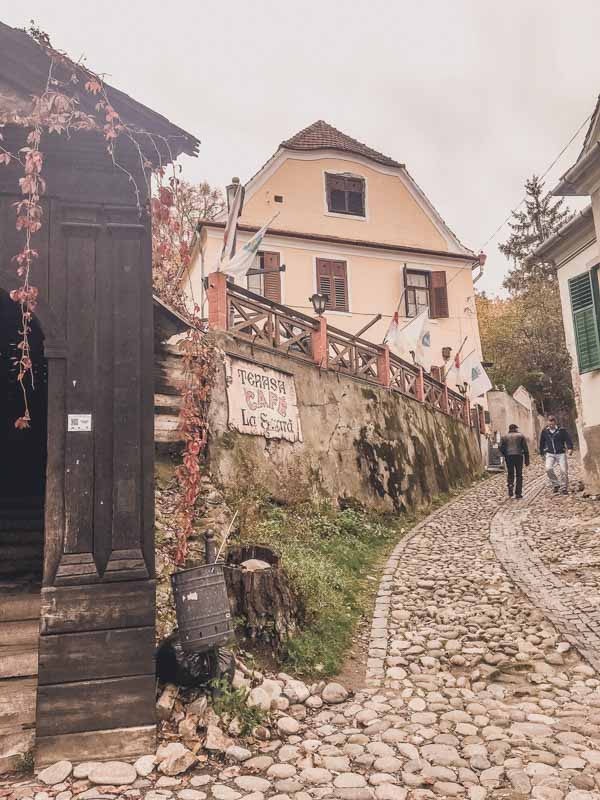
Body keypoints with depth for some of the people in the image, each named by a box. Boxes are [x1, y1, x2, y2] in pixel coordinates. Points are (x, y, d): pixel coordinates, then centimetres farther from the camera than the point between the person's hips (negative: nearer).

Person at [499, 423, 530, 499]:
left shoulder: (504, 437, 12)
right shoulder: (521, 436, 8)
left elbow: (501, 447, 0)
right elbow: (525, 448, 3)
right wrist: (527, 460, 5)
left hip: (508, 457, 1)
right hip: (519, 456, -1)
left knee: (510, 474, 14)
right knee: (519, 475, 7)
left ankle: (510, 489, -6)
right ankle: (518, 494, 6)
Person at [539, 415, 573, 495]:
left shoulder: (561, 430, -5)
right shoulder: (545, 431, 3)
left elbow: (568, 439, -8)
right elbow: (542, 442, 13)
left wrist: (570, 448, -24)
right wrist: (542, 453, 18)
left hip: (561, 453, -1)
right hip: (550, 454, 1)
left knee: (564, 470, -3)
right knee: (548, 468, -19)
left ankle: (564, 488, 15)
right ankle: (555, 484, 0)